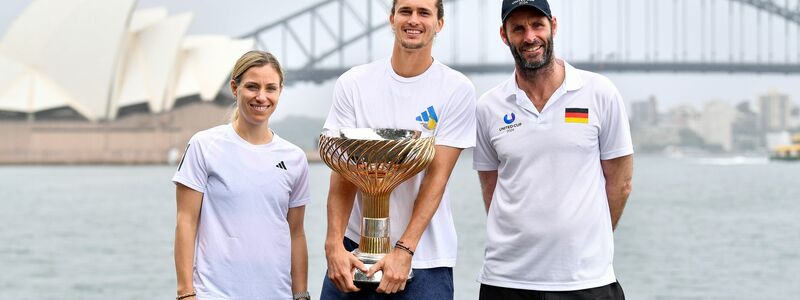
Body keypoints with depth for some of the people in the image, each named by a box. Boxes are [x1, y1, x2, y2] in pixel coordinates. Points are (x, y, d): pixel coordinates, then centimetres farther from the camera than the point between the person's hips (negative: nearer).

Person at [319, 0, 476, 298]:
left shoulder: (457, 90, -4)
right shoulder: (352, 84, 1)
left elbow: (437, 176, -8)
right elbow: (343, 173, -3)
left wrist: (404, 251, -16)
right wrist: (334, 246, -15)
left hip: (424, 260, -1)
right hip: (353, 251, 2)